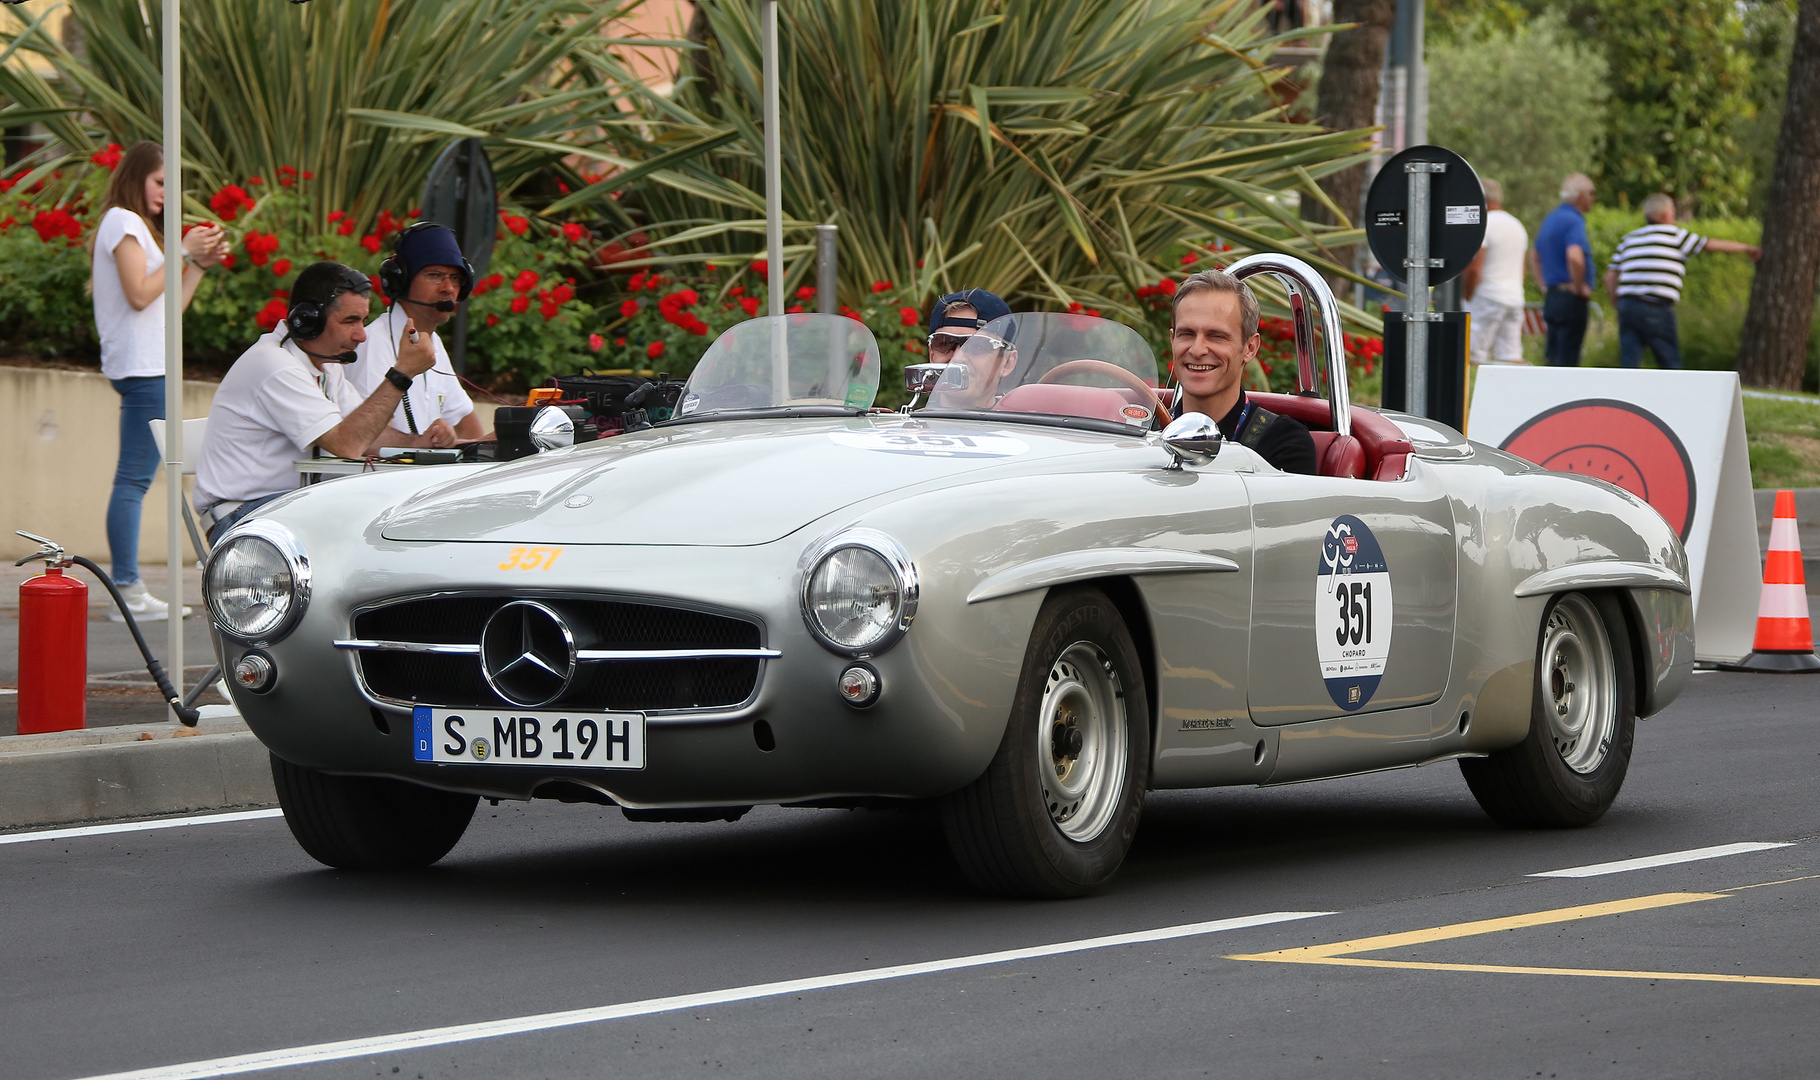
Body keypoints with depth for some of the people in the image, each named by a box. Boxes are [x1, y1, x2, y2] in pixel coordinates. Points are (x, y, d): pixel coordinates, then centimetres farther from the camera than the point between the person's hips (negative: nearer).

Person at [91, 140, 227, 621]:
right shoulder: (124, 222, -5)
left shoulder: (135, 225, 23)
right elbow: (139, 293, -17)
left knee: (135, 479, 5)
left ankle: (127, 586, 3)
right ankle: (126, 592, -14)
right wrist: (185, 253, -10)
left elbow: (169, 305, 20)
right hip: (142, 366, -10)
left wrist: (201, 264, 11)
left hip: (147, 367, 10)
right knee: (134, 478, -12)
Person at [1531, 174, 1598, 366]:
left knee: (1554, 360, 11)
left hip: (1551, 298, 9)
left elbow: (1534, 256, 27)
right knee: (1567, 362, -7)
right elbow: (1574, 257, -31)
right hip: (1570, 299, -9)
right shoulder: (1573, 221, -14)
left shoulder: (1550, 219, 16)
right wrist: (1580, 288, -19)